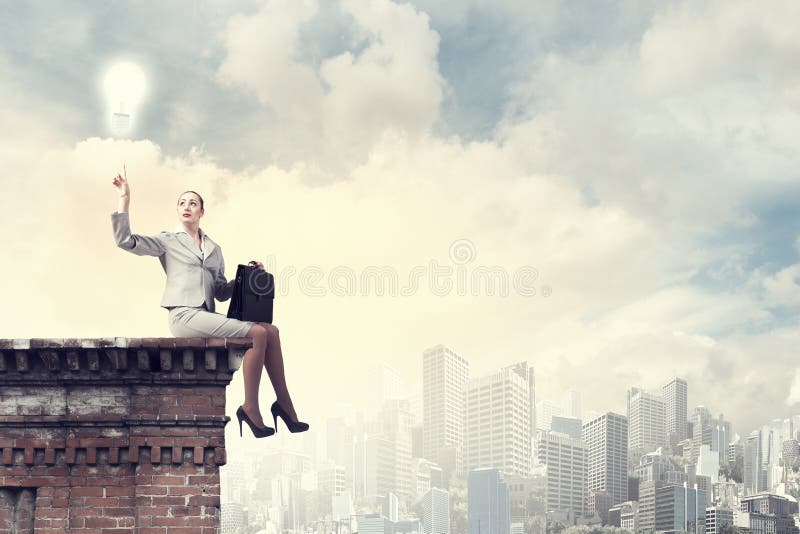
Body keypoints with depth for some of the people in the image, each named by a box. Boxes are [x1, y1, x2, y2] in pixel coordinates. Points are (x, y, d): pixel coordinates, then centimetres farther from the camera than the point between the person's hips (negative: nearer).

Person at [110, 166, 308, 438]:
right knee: (257, 333, -23)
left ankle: (284, 405, -12)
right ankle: (250, 408, -17)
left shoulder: (214, 249, 24)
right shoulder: (168, 241, 9)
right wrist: (124, 200, -10)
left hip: (208, 316, 6)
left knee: (271, 330, -13)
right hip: (184, 315, -6)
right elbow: (125, 240, -4)